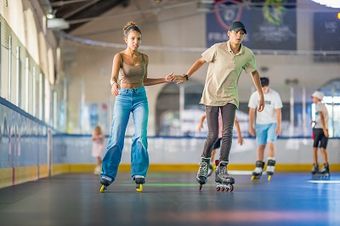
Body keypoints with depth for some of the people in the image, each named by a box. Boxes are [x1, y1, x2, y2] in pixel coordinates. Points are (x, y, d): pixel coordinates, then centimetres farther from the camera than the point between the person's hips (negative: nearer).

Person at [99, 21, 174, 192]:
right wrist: (114, 85, -43)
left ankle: (139, 176, -8)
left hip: (140, 98, 3)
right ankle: (107, 177, 2)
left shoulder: (144, 58, 8)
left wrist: (164, 79, 11)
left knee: (141, 136, -12)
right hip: (123, 98, -3)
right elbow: (113, 77, -20)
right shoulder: (119, 56, -5)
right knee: (116, 139, -6)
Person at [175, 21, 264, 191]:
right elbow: (201, 61, -1)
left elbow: (254, 73, 13)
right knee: (213, 134, -4)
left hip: (230, 97, 2)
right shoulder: (218, 49, -11)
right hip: (212, 95, -2)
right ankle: (204, 163, 22)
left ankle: (222, 169, -9)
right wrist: (186, 77, -9)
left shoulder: (247, 55, -2)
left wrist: (261, 95, 15)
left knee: (227, 132, -12)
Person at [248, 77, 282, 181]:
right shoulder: (254, 96, -6)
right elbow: (251, 111, -1)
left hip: (272, 123, -2)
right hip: (260, 124, 2)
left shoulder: (275, 95, -11)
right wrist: (251, 126, -2)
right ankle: (258, 170, 2)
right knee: (260, 146, 1)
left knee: (270, 144, -15)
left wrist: (279, 126, -14)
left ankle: (270, 168, -9)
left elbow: (278, 111, -10)